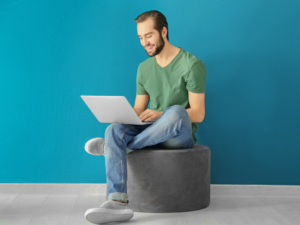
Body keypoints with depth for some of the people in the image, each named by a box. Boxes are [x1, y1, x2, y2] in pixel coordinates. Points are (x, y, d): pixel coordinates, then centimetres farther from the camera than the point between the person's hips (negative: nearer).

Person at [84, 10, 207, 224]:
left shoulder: (191, 65, -9)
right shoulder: (144, 68, 10)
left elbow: (198, 114, -12)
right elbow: (138, 110, 13)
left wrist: (161, 115, -26)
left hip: (181, 134, -4)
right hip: (152, 133, 5)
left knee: (176, 111, -38)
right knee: (115, 130, -24)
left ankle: (115, 146, -17)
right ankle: (118, 202, -40)